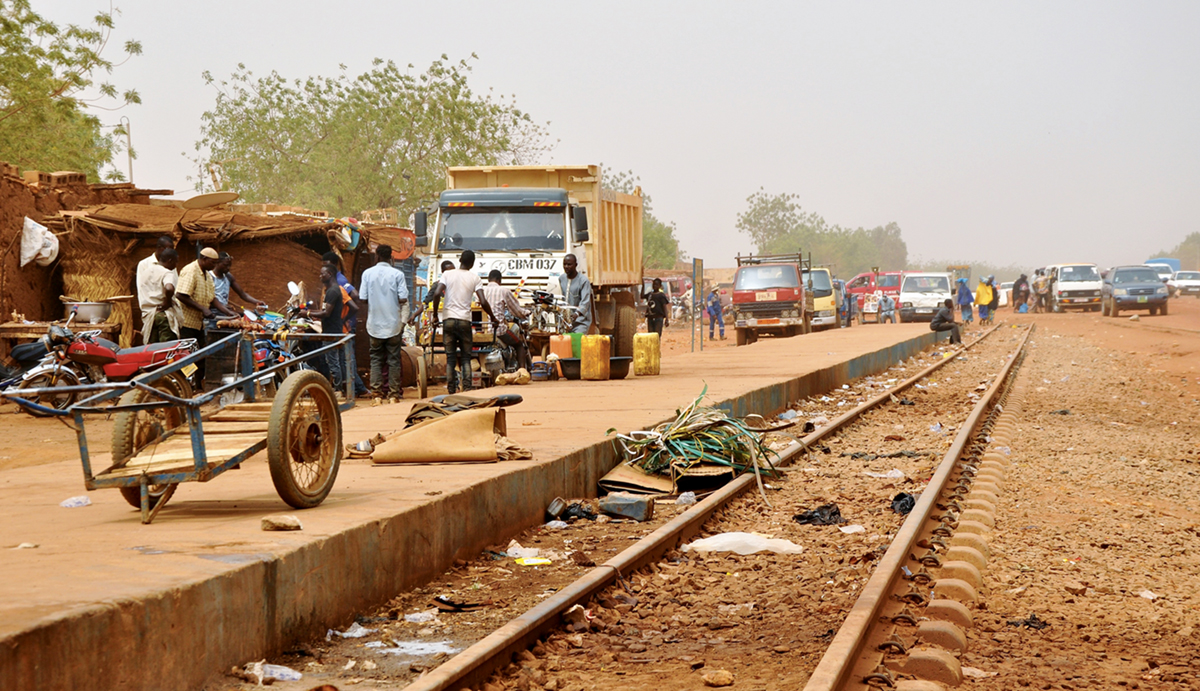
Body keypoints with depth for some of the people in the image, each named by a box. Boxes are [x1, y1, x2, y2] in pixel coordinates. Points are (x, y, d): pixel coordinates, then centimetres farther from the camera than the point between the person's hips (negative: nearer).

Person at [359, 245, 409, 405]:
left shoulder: (368, 273, -1)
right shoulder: (398, 274, -5)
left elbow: (363, 298, -3)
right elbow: (403, 299, -9)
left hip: (375, 324, 1)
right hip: (394, 324, -1)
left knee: (376, 359, 7)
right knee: (393, 360, 5)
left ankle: (376, 395, 2)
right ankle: (393, 395, 4)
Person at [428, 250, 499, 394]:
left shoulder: (448, 274, 3)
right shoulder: (474, 278, 1)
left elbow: (437, 294, -9)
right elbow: (483, 302, -6)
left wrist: (435, 316, 1)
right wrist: (493, 318, 8)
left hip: (449, 320, 1)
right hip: (465, 321, -1)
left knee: (450, 358, 6)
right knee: (466, 358, 7)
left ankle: (451, 391, 3)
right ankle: (467, 390, -4)